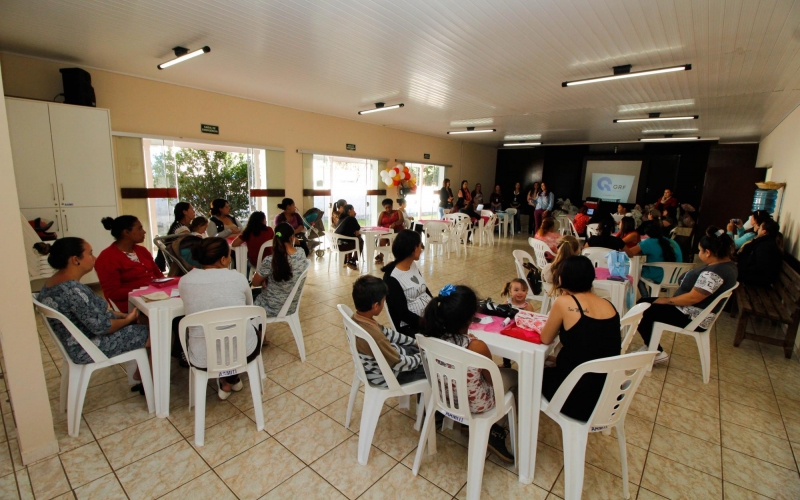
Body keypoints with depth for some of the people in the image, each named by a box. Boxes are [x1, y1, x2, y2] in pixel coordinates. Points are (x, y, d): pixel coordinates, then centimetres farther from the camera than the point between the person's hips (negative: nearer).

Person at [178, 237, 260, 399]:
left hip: (202, 357, 2)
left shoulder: (185, 281, -4)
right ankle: (230, 380, 34)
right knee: (255, 331, 34)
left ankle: (226, 382, 32)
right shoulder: (238, 278, -9)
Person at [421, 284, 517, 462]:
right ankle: (490, 431, 28)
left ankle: (490, 428, 31)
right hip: (475, 406, -5)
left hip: (444, 397, 5)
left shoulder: (432, 335, -22)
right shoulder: (477, 346, -35)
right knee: (513, 374, 22)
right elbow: (493, 380, -15)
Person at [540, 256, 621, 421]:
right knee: (552, 368, 30)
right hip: (609, 397, 6)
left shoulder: (564, 302, -18)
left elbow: (545, 339, -4)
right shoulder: (608, 305, 0)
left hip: (578, 398, -6)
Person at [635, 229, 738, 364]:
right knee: (643, 302, 11)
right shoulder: (727, 263, 6)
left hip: (692, 318, -11)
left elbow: (693, 298, -28)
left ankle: (657, 353, 5)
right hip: (693, 311, 11)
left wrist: (668, 300, -13)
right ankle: (651, 346, 17)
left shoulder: (714, 272, -28)